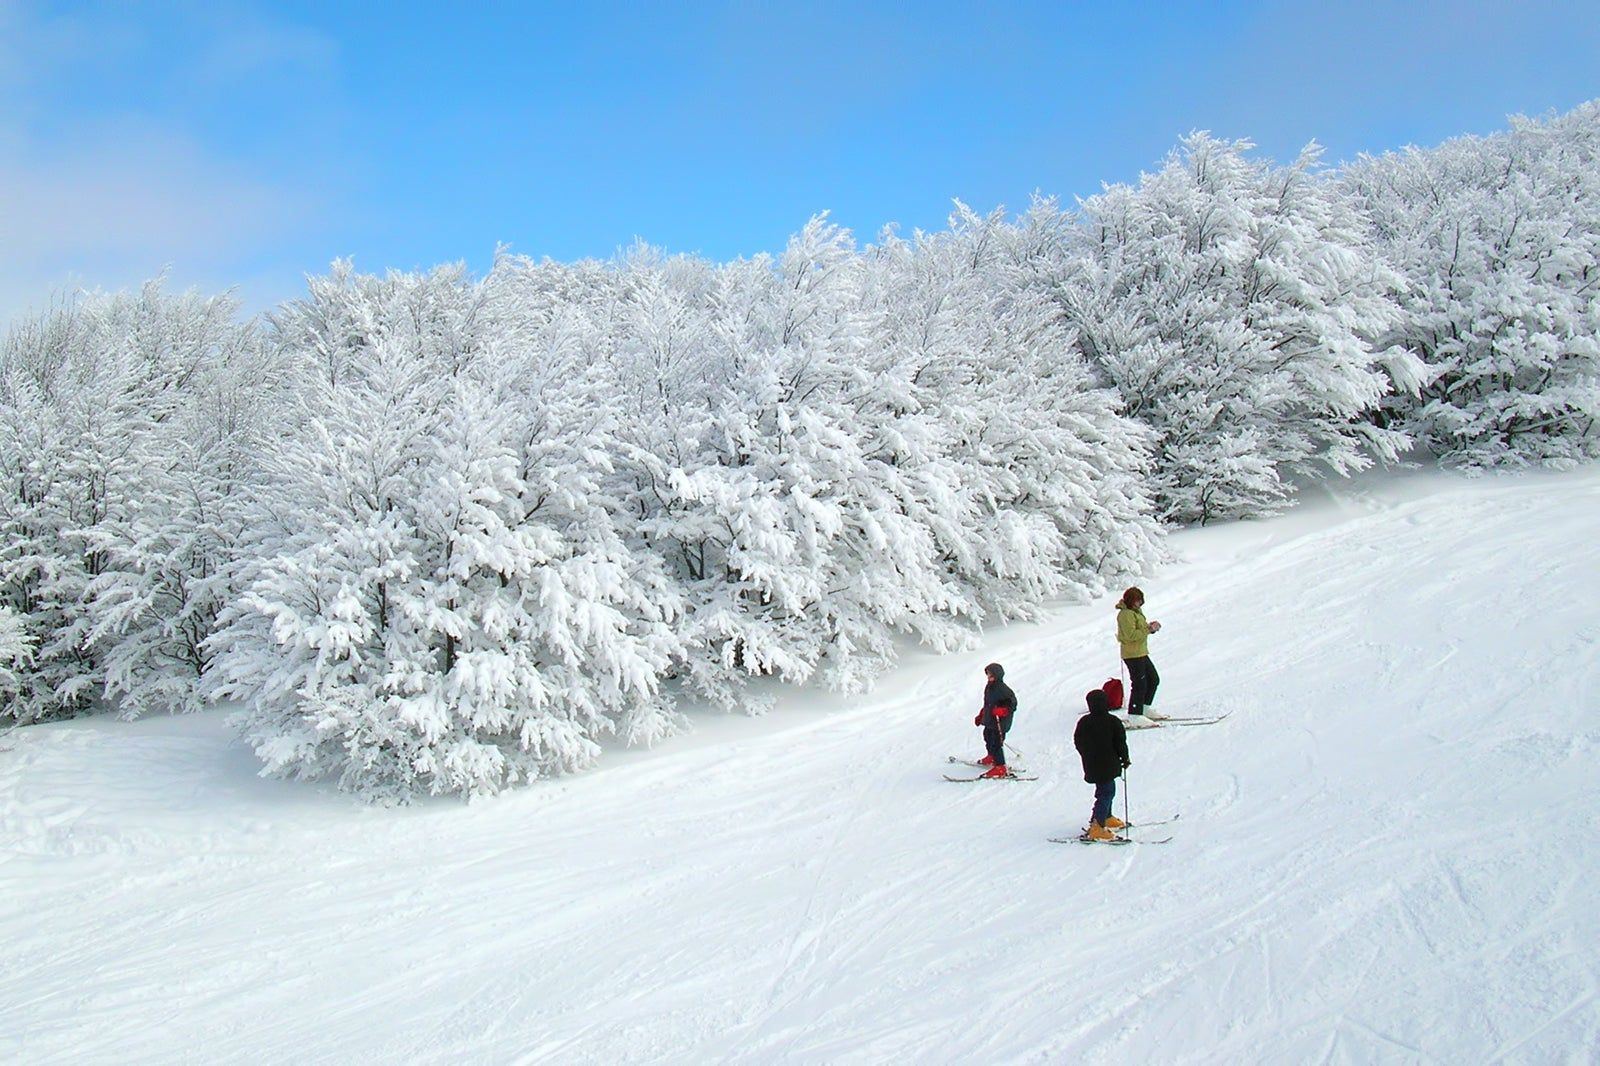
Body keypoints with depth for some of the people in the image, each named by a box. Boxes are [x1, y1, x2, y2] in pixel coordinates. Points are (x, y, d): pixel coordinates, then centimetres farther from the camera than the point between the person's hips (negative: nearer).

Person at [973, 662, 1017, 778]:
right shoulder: (989, 686, 10)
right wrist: (980, 716, 27)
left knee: (996, 743, -13)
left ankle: (1001, 768, -10)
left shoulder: (1002, 688, -18)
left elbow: (1012, 703, -20)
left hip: (1000, 721, -10)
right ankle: (992, 757, 51)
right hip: (990, 720, 10)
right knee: (988, 736, 28)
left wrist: (1002, 710, -35)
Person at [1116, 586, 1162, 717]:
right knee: (1140, 685, -7)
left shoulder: (1136, 611, 14)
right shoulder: (1126, 614, -18)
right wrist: (1149, 629, -23)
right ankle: (1134, 715, -1)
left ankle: (1144, 708, 28)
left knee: (1154, 679, 18)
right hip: (1133, 654, -11)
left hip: (1141, 653, 11)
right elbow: (1131, 635, -25)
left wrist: (1150, 626, 1)